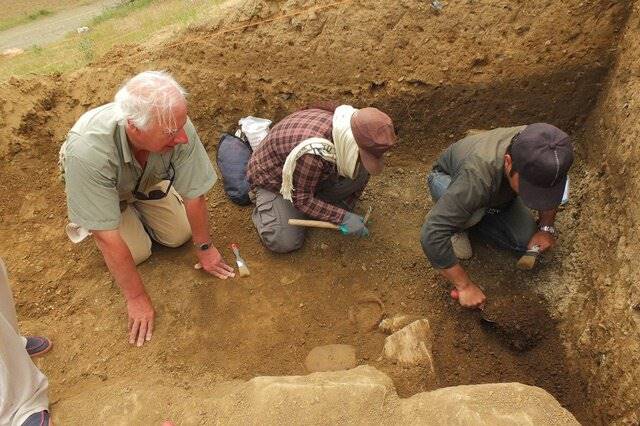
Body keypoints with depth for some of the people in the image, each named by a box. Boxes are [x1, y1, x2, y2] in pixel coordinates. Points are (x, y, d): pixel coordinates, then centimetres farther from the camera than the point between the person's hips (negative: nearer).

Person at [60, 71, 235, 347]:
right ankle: (86, 222, 16)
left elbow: (194, 195, -23)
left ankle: (136, 210, 20)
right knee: (137, 252, -13)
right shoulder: (88, 151, -45)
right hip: (95, 189, -2)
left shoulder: (176, 126, -37)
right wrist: (136, 298, -28)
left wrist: (204, 248, -11)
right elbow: (109, 239, -37)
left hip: (146, 180, 3)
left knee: (179, 235, -7)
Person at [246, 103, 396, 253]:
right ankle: (263, 201, 5)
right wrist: (343, 218, -32)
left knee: (362, 171, -18)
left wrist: (347, 206, -6)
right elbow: (302, 199, -29)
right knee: (285, 243, -22)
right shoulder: (312, 152, -43)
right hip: (274, 180, -6)